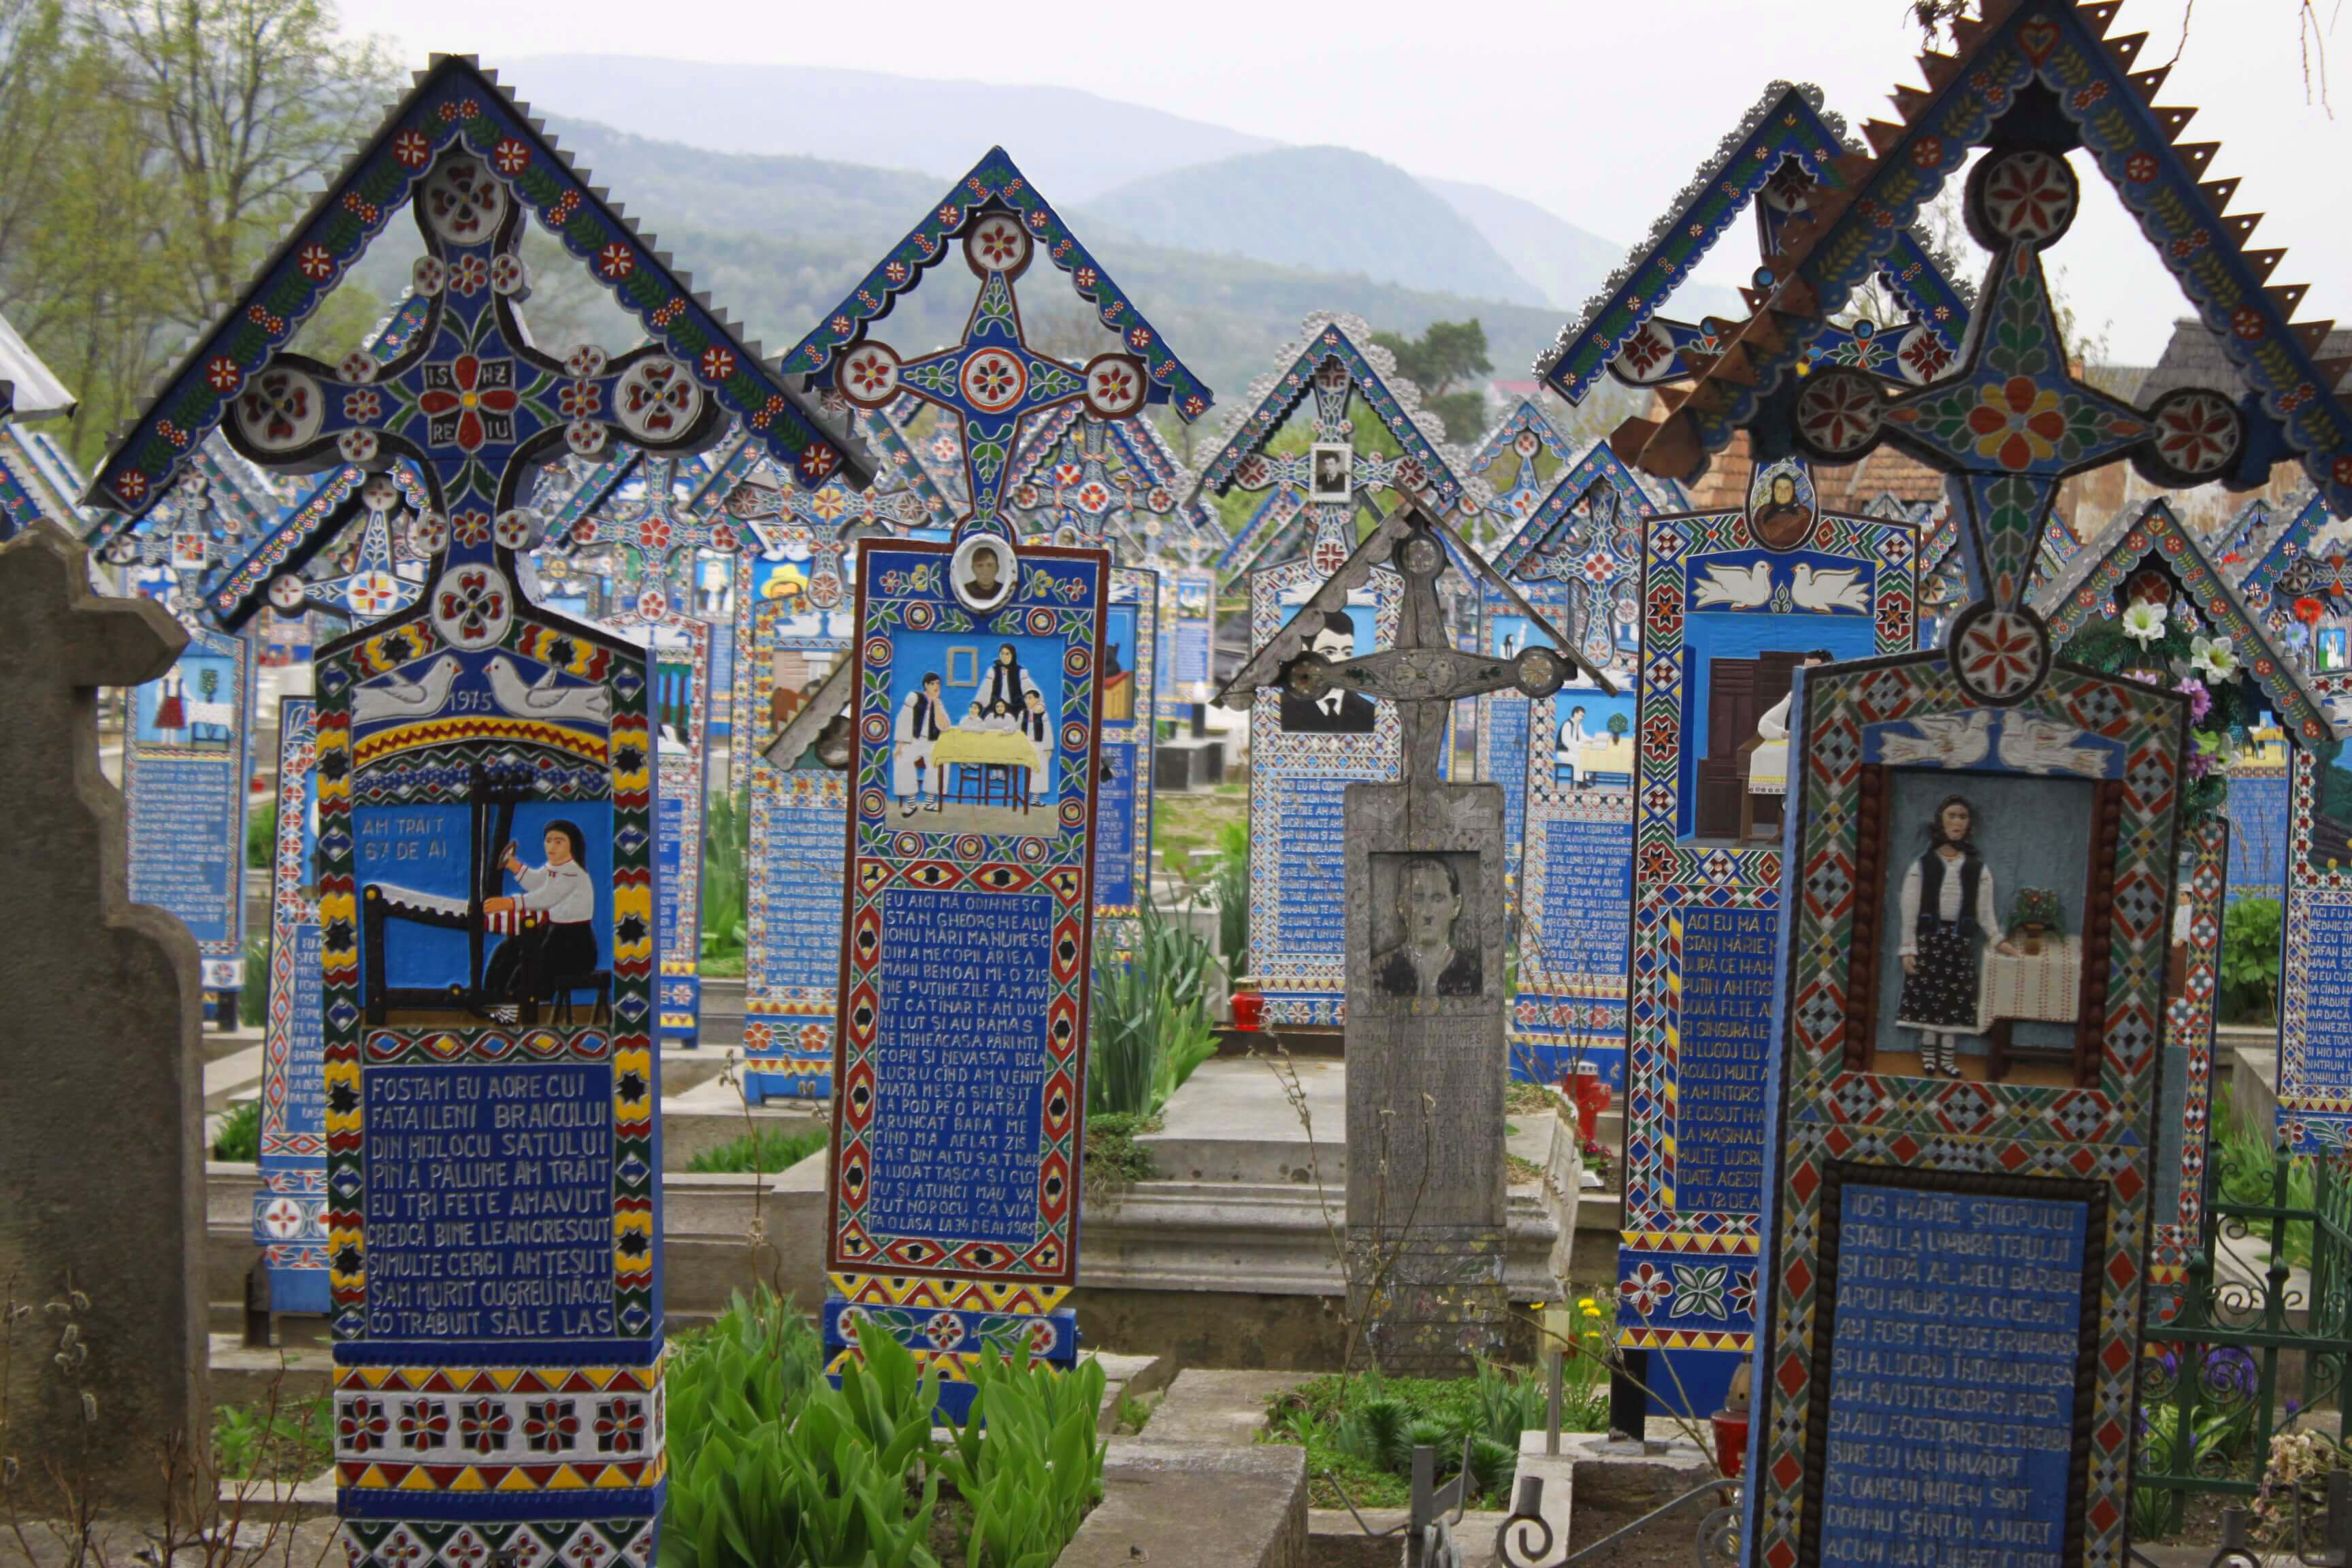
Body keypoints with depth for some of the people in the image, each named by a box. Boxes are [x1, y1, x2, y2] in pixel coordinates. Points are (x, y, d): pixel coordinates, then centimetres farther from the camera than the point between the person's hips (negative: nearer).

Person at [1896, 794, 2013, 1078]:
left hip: (1961, 940, 2)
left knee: (1955, 999, 5)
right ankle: (1928, 1055, 14)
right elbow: (1910, 910, -3)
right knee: (1926, 996, 1)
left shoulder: (1977, 868, 3)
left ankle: (1947, 1057, 15)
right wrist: (1908, 948, -6)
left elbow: (1985, 909, 5)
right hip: (1929, 937, -2)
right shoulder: (1923, 864, -3)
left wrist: (1998, 939, -5)